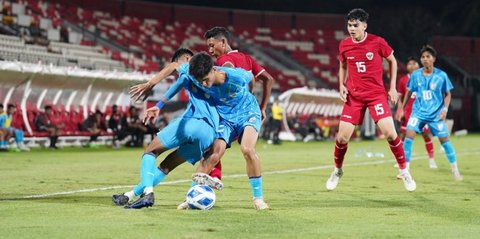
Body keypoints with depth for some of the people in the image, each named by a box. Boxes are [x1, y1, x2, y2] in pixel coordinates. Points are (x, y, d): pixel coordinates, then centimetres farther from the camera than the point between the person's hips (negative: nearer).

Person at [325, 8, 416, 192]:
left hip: (376, 94, -3)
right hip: (353, 96, 3)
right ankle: (337, 171, 25)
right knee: (342, 137, -1)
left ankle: (404, 171, 2)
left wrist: (392, 87, 2)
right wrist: (342, 86, 3)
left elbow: (392, 61, 6)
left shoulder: (377, 42, -9)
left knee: (390, 133, -15)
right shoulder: (344, 45, 0)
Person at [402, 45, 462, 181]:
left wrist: (445, 109, -10)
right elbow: (409, 92, 12)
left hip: (436, 113, -1)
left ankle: (455, 170, 13)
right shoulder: (416, 75, -2)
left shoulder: (441, 75, -6)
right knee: (409, 134, -16)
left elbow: (447, 94, 3)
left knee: (444, 139, -1)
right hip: (419, 112, 1)